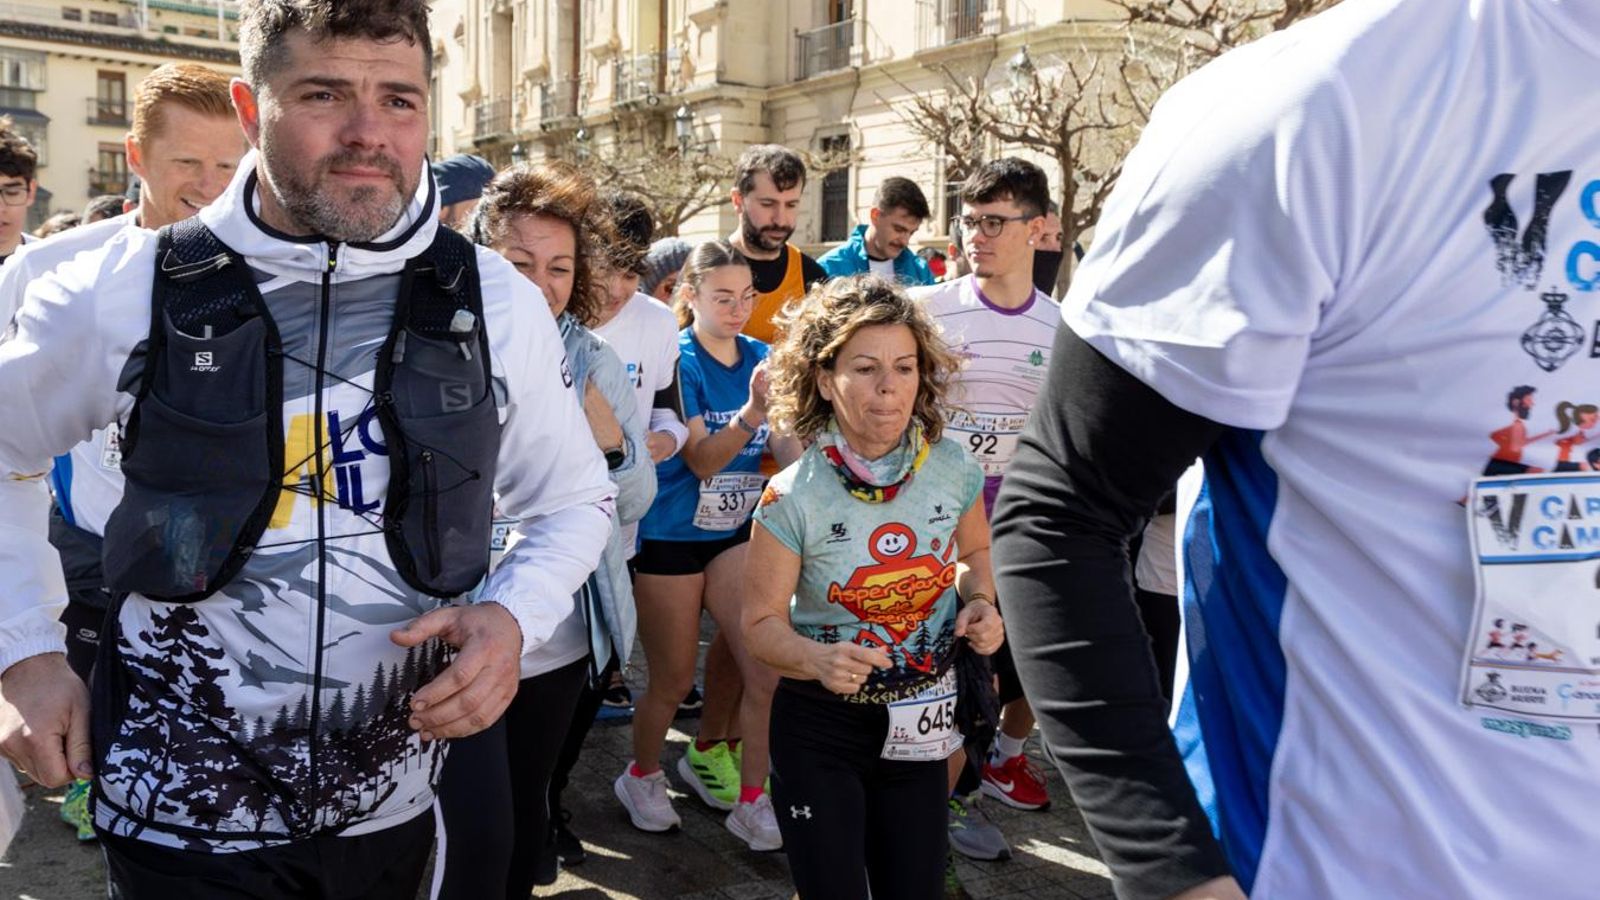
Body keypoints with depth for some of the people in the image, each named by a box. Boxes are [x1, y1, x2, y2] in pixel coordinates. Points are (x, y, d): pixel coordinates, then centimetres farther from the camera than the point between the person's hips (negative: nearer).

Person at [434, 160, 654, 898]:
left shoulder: (596, 365, 2)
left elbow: (636, 503, 3)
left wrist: (610, 440, -15)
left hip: (564, 639, 5)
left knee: (526, 812, 21)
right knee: (477, 836, -7)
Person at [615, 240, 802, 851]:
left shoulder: (760, 357, 1)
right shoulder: (676, 361, -14)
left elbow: (785, 444, -2)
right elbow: (701, 459, -22)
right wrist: (752, 410, -36)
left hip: (736, 531, 5)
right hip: (670, 533, -4)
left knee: (761, 664, -3)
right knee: (673, 679, 7)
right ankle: (642, 778, 32)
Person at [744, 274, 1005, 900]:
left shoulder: (953, 469, -7)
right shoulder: (793, 497, -18)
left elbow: (975, 554, 12)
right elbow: (762, 623, -11)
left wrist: (979, 603, -8)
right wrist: (819, 659, -30)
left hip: (919, 725, 4)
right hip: (821, 727, -3)